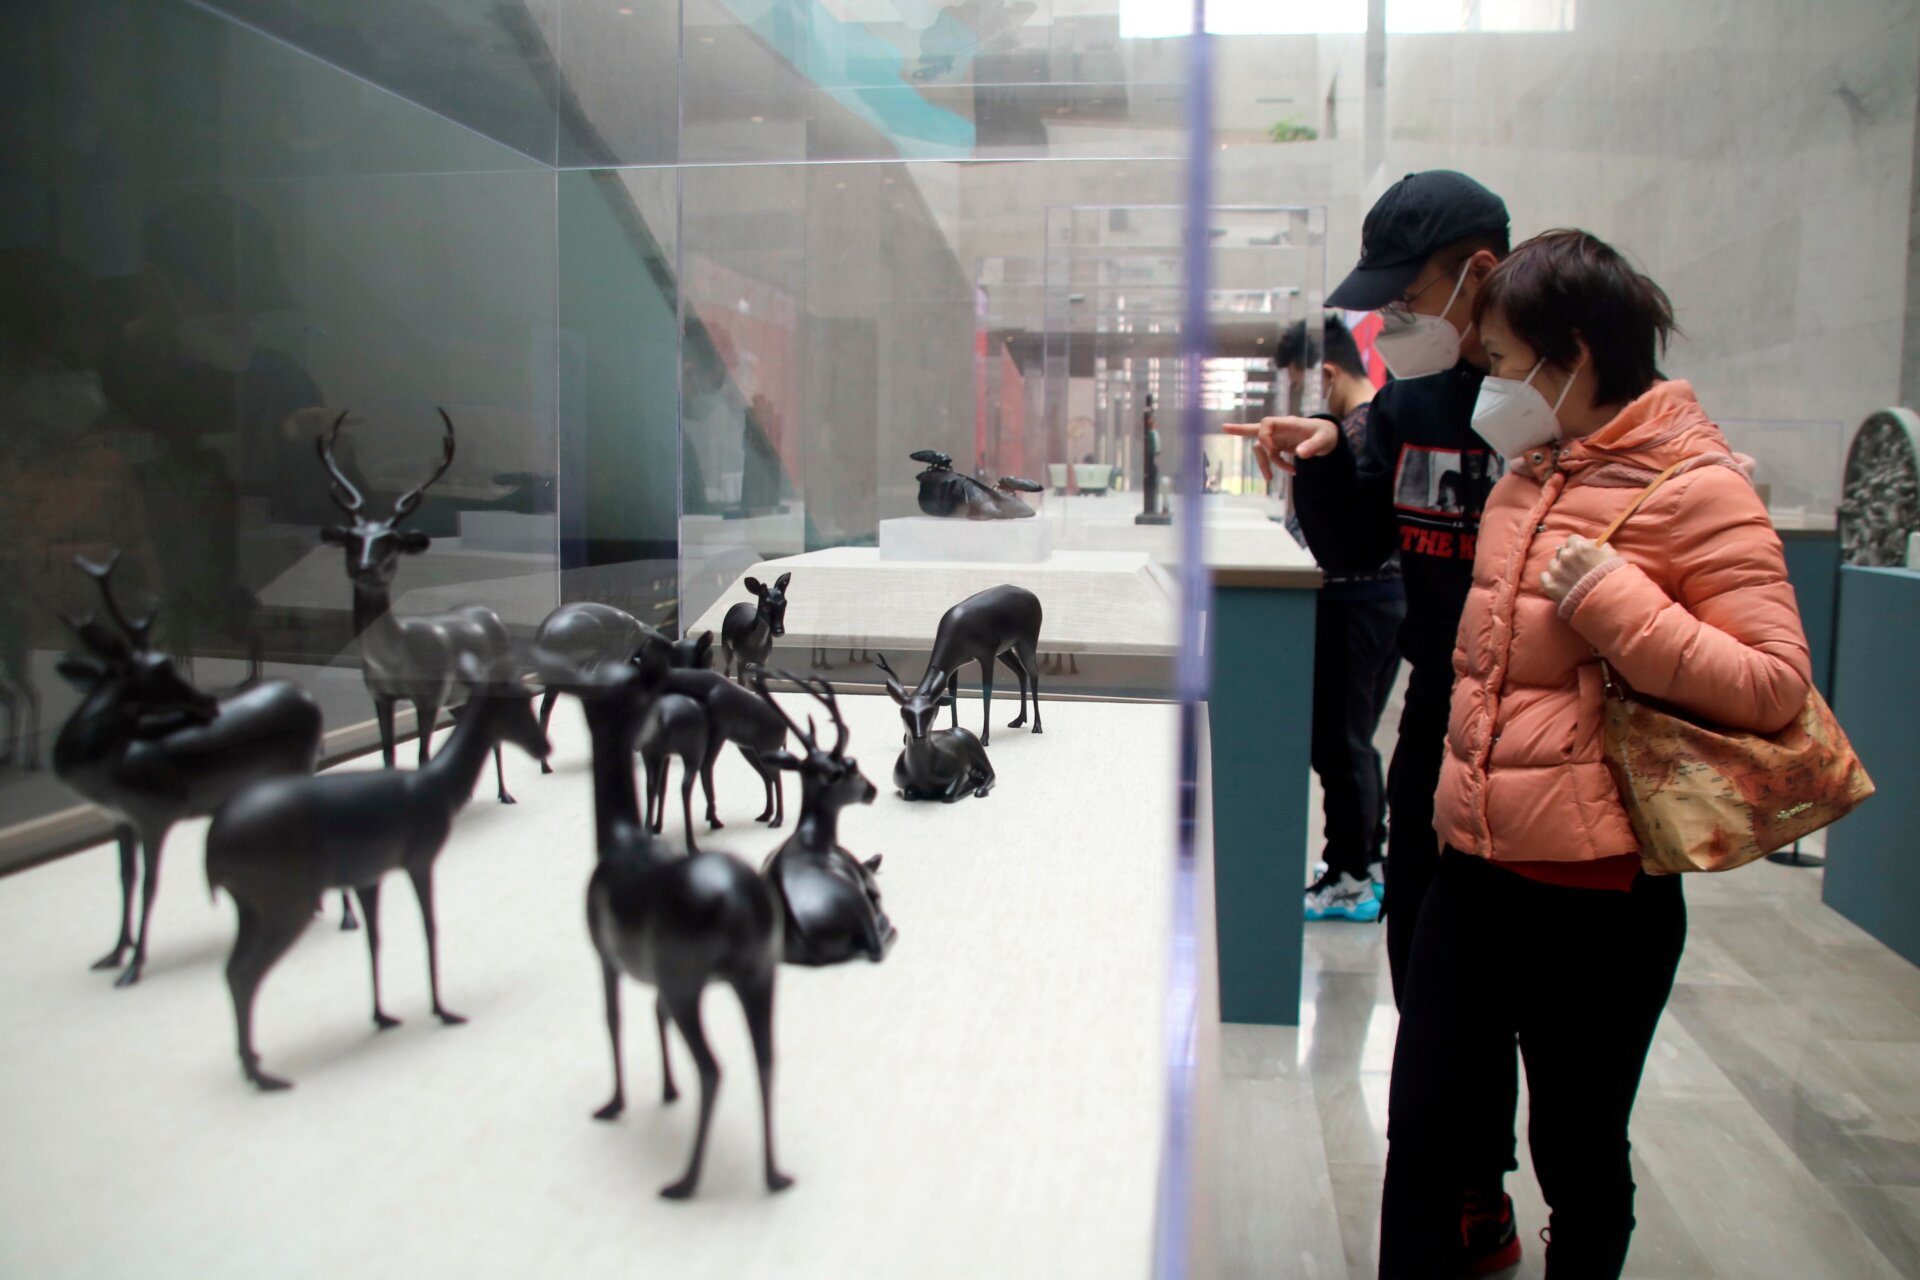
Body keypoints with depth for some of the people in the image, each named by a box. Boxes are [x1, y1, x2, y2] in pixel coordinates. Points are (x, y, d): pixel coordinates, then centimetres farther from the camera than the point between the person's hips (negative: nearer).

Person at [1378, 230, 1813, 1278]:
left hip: (1597, 888, -6)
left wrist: (1613, 598, -23)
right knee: (1419, 1131, 12)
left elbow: (1775, 685, -16)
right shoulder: (1526, 476, 11)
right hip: (1474, 867, 7)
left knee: (1578, 1159, 12)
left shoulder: (1694, 486, -10)